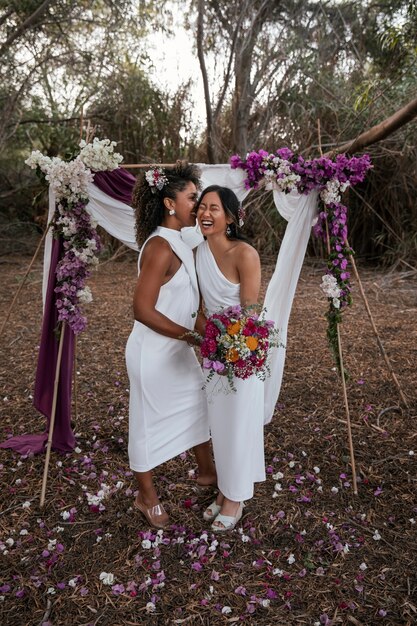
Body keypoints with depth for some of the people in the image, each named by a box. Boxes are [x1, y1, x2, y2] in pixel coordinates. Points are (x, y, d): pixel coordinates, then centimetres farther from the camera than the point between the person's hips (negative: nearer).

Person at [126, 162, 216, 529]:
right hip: (153, 352, -9)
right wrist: (191, 335, -21)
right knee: (150, 421, 9)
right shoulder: (160, 247, -23)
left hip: (177, 349, 9)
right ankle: (146, 497, 32)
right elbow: (143, 309, -26)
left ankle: (207, 472, 44)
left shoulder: (178, 242, 6)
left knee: (198, 405, 22)